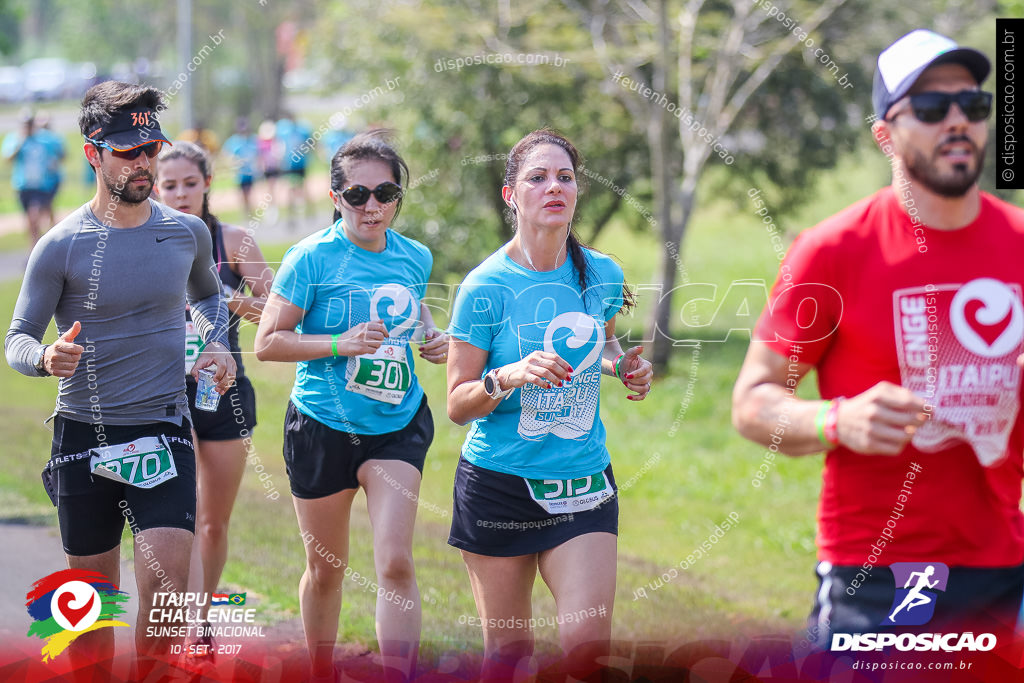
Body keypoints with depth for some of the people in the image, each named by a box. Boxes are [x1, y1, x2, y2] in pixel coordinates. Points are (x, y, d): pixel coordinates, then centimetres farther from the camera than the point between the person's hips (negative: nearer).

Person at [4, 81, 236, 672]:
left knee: (167, 579, -15)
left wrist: (217, 345, 7)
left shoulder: (188, 233, 4)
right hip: (83, 433, -1)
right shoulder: (62, 246, -6)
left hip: (164, 429, 1)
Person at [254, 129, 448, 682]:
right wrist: (341, 344, -23)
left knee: (395, 563, -13)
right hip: (323, 428, -2)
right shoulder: (313, 257, -11)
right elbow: (267, 343, -12)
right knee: (326, 570, 12)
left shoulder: (415, 258, 3)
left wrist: (434, 338, 2)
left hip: (396, 427, 2)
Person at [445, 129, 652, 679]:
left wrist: (625, 366, 2)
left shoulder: (603, 274, 1)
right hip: (498, 484, -2)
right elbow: (458, 405, -7)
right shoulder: (486, 286, -10)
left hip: (584, 485, 2)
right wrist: (508, 377, -27)